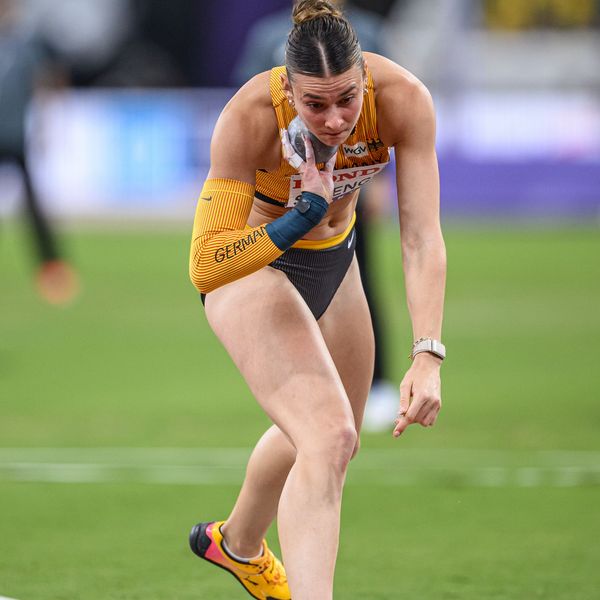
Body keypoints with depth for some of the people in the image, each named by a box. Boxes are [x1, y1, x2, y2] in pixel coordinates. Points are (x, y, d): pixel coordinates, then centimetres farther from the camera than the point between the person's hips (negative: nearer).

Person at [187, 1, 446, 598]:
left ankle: (238, 543, 54)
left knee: (330, 437, 25)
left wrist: (427, 356, -40)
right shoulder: (250, 116, -35)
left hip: (333, 259, 5)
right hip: (248, 266, -5)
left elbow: (422, 238, -30)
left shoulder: (403, 100, -29)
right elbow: (206, 266, -32)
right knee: (330, 436, -25)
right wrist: (302, 218, -43)